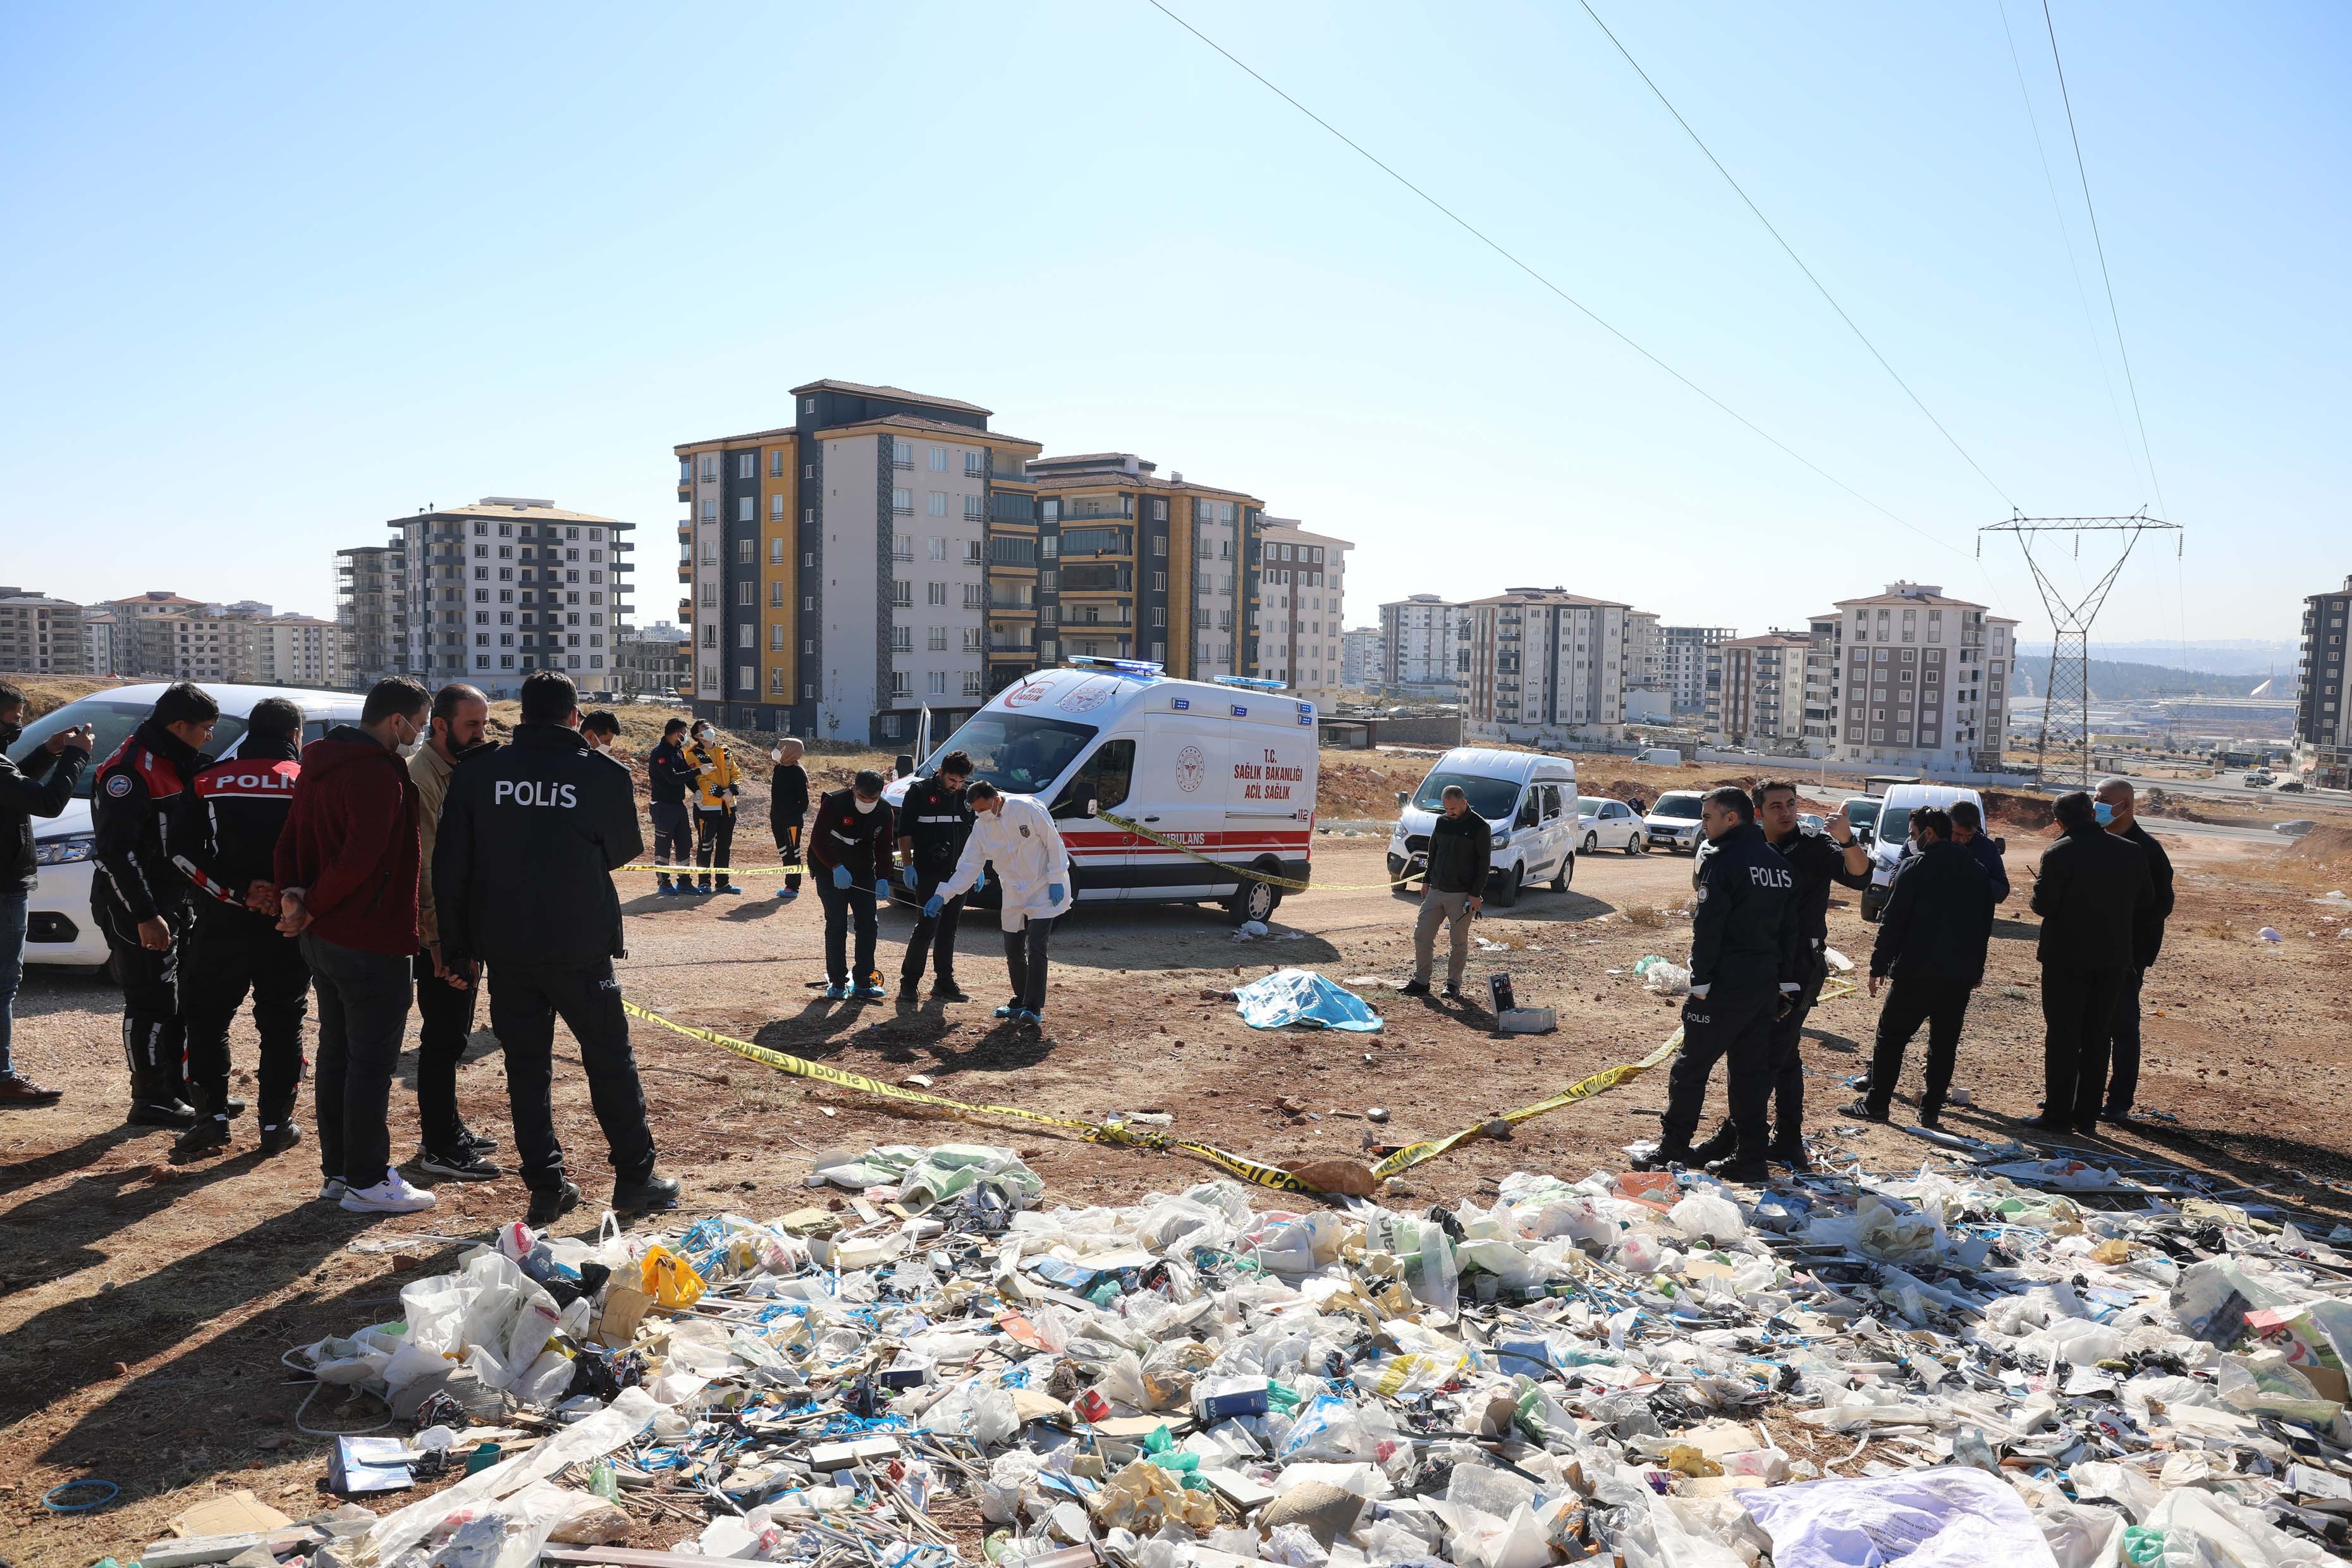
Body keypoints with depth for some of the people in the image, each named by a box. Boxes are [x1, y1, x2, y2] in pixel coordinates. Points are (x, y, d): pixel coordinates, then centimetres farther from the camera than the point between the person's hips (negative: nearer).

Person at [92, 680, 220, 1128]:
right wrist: (145, 915, -25)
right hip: (136, 911, -9)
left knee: (180, 1001, 14)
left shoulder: (173, 764, 12)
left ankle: (180, 1088, 25)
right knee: (151, 1005, -3)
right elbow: (116, 850, -25)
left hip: (169, 903, 10)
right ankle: (151, 1102, 7)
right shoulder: (132, 769, -19)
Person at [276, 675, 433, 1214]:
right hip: (372, 942, -10)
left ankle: (337, 1170, 26)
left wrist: (293, 895, 0)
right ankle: (366, 1182, 6)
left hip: (323, 938, 10)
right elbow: (361, 859, -26)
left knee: (336, 1052, 17)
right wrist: (312, 905, -14)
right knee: (372, 1062, -1)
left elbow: (291, 842, 14)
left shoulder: (320, 764, 12)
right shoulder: (378, 775, -19)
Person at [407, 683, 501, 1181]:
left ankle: (446, 1128, 30)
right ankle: (439, 1148, 7)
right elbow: (421, 868, -21)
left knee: (453, 1033, 17)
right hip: (438, 935, -9)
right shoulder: (421, 777, -16)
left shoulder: (465, 771, 12)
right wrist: (438, 944, -23)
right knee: (443, 1037, -2)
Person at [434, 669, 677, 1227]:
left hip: (505, 947, 3)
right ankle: (635, 1178, 14)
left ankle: (546, 1187, 14)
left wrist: (457, 945, 9)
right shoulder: (604, 774, -8)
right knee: (610, 1059, 9)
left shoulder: (478, 772, 0)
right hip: (580, 947, -3)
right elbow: (625, 849, 7)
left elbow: (449, 866, 2)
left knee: (526, 1065, 11)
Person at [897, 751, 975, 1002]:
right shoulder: (920, 791, -5)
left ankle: (944, 982, 19)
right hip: (929, 874, -5)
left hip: (958, 874, 5)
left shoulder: (968, 795, 9)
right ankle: (909, 982, -1)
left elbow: (975, 833, 18)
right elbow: (905, 832, -4)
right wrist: (908, 865, -10)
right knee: (928, 926, -10)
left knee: (948, 929, 11)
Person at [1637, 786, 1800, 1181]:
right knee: (1751, 1070, 12)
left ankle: (1674, 1151, 6)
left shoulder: (1725, 861, -13)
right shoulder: (1780, 864, 13)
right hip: (1766, 983, 8)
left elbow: (1707, 928, -17)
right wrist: (1787, 984, 19)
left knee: (1691, 1064, 1)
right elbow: (1790, 930, 16)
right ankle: (1751, 1159, 14)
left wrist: (1700, 981, -13)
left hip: (1725, 985, -8)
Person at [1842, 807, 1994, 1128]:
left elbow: (1893, 920, -10)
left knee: (1891, 1036, 4)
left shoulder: (1914, 867, -8)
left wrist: (1878, 966, -5)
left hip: (1917, 971, -5)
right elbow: (1984, 924, 15)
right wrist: (1976, 969, 21)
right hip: (1961, 974, 5)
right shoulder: (1977, 871, 10)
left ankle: (1876, 1104, 6)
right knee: (1944, 1043, 10)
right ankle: (1931, 1110, 12)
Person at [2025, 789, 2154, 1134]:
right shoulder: (2132, 852, 1)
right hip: (2113, 958, 4)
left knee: (2062, 1038, 2)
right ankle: (2087, 1117, 16)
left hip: (2067, 957, -4)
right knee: (2097, 1039, 12)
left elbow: (2043, 905, -15)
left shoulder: (2058, 854, -15)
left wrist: (2040, 885, 5)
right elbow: (2146, 902, 9)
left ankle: (2057, 1115, 4)